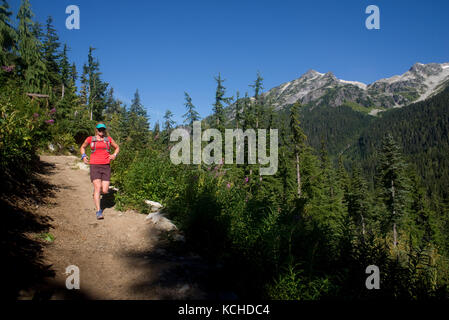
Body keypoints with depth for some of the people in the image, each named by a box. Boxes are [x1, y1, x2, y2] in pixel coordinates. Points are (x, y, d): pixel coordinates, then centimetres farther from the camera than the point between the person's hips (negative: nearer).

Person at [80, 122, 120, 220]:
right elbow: (83, 147, 24)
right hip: (95, 166, -2)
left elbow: (117, 147, 23)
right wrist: (83, 156, 6)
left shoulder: (109, 139, 10)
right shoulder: (90, 139, 8)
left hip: (106, 166, 2)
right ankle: (99, 212, -10)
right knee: (98, 188, -13)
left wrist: (114, 155, 3)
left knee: (105, 191, -2)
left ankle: (95, 191, 35)